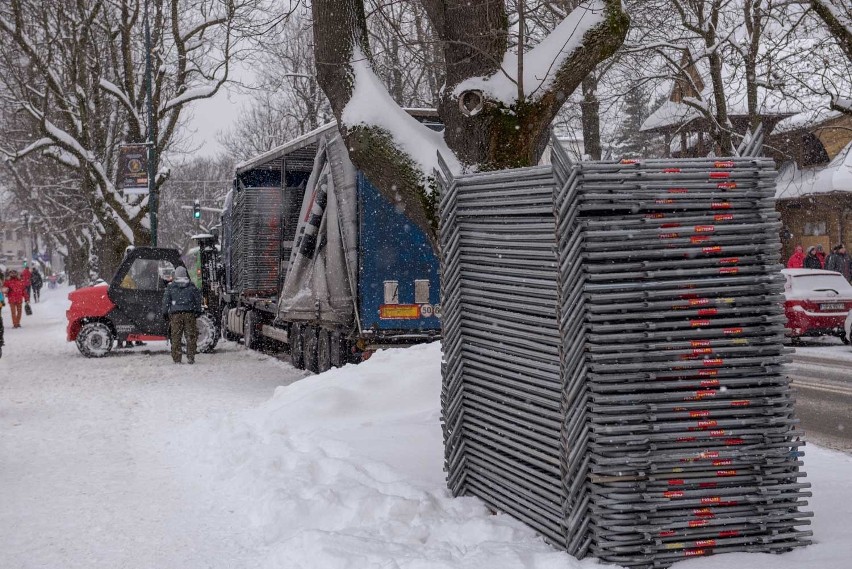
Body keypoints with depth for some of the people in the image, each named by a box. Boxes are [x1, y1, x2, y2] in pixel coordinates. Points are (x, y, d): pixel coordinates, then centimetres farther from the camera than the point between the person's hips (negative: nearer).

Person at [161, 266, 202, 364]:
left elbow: (166, 300, 5)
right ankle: (190, 357, 1)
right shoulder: (191, 286, 7)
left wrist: (165, 313, 12)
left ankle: (176, 359, 1)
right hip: (189, 314, 1)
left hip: (175, 315, -1)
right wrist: (198, 311, 15)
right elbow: (198, 299, 9)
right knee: (191, 336, 5)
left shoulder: (170, 287, 4)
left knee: (176, 337, 3)